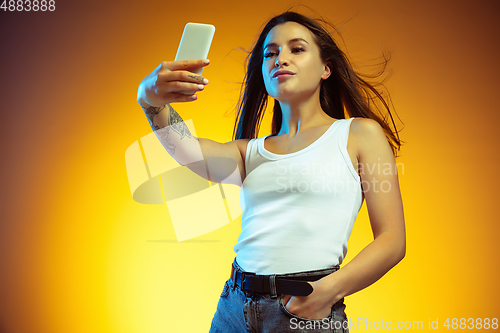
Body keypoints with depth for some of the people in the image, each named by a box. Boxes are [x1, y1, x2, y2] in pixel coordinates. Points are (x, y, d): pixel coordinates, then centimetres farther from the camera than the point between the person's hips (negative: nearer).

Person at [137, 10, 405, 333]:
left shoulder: (360, 133, 2)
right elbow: (190, 150, -8)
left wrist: (330, 289, -18)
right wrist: (153, 102, -27)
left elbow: (392, 240, -3)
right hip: (234, 307, 4)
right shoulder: (250, 152, 12)